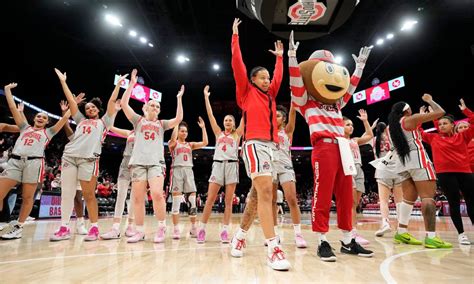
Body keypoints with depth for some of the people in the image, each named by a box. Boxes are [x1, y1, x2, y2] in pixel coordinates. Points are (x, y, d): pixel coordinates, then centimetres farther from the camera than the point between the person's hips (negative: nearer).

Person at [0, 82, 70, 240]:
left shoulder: (48, 132, 18)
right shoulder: (25, 127, 24)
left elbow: (65, 117, 13)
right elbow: (13, 108, 23)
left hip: (34, 162, -2)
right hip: (15, 161, 2)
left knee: (27, 198, -1)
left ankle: (18, 228, 9)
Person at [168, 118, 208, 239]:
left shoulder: (190, 145, 17)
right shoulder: (173, 143, 6)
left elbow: (204, 143, 6)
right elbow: (173, 138, -19)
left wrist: (203, 128, 3)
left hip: (189, 171, 4)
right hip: (177, 170, -4)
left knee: (192, 201, 0)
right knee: (176, 201, -5)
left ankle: (193, 228, 8)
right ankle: (176, 229, 2)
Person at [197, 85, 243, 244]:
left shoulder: (237, 134, 13)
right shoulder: (218, 133, 16)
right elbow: (210, 115, 13)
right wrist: (206, 97, 11)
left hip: (232, 165, -1)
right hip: (218, 164, 1)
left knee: (228, 200, 0)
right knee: (210, 199, -4)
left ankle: (224, 231, 4)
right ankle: (202, 229, 3)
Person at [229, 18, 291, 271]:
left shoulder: (270, 95, 25)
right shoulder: (247, 92, 11)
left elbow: (279, 77, 39)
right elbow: (237, 65, 7)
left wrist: (279, 57, 46)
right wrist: (235, 36, 13)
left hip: (273, 146, 7)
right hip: (255, 143, -7)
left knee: (260, 195, 5)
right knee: (264, 192, -19)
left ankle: (240, 235, 20)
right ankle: (273, 248, -20)